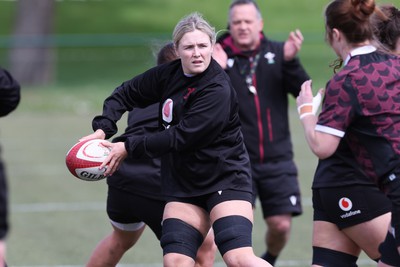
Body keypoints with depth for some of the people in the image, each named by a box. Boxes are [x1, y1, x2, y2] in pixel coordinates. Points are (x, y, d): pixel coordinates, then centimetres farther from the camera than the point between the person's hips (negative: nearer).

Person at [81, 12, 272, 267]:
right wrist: (103, 128, -2)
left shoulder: (218, 90, -21)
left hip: (226, 179, -6)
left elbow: (181, 138, -22)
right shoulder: (168, 74, 2)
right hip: (183, 184, 7)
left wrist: (129, 148, -15)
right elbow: (126, 93, 15)